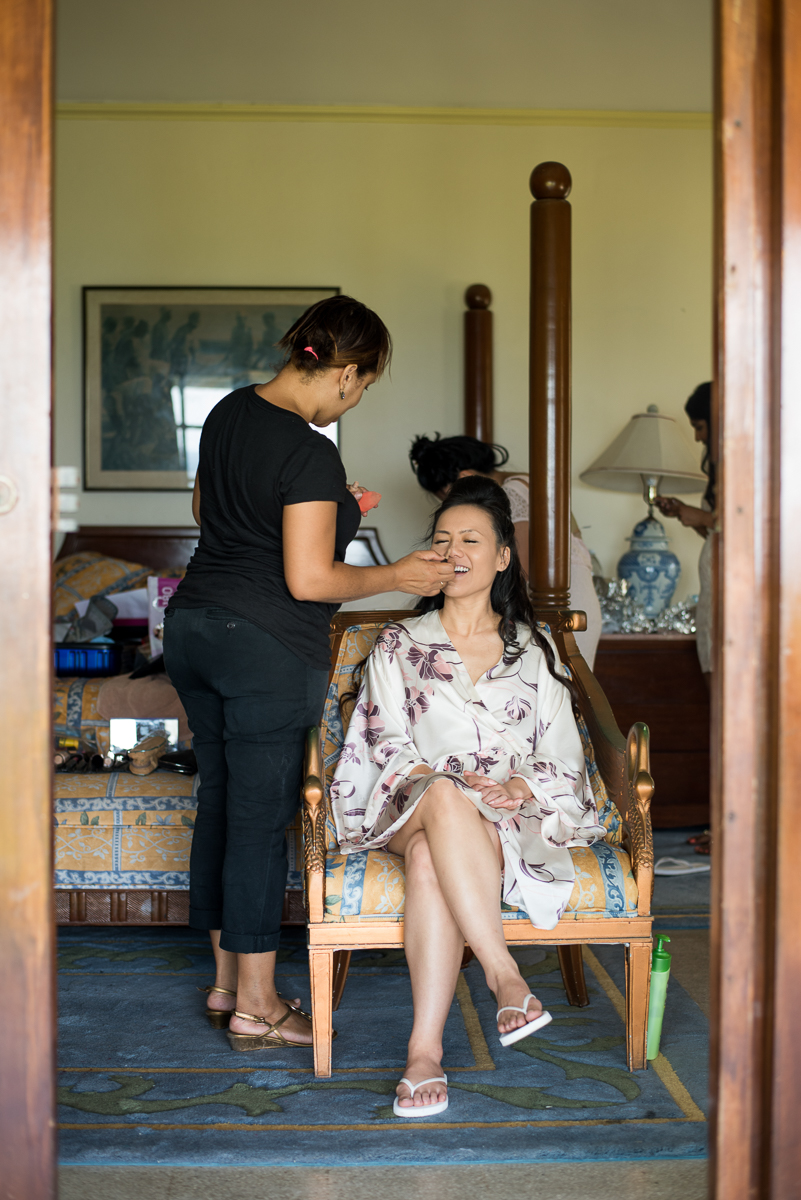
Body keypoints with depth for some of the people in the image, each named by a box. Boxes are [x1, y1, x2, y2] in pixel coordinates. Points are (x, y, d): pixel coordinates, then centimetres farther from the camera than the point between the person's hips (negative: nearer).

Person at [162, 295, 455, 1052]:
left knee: (219, 804, 15)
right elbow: (310, 581, -20)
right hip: (266, 647, -9)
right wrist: (399, 576, -6)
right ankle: (255, 1009, 9)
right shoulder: (311, 454, -18)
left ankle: (226, 983, 26)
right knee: (261, 819, 0)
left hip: (192, 622, 9)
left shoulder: (229, 412, 8)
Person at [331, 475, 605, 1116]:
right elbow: (389, 746, 4)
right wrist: (444, 783, -16)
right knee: (443, 798, -40)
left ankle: (425, 1047, -45)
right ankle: (505, 975, -45)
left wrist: (517, 787, -13)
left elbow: (560, 752, 10)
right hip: (414, 810, 0)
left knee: (431, 860, -38)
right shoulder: (400, 645, 16)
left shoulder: (534, 648, 17)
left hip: (509, 820, 0)